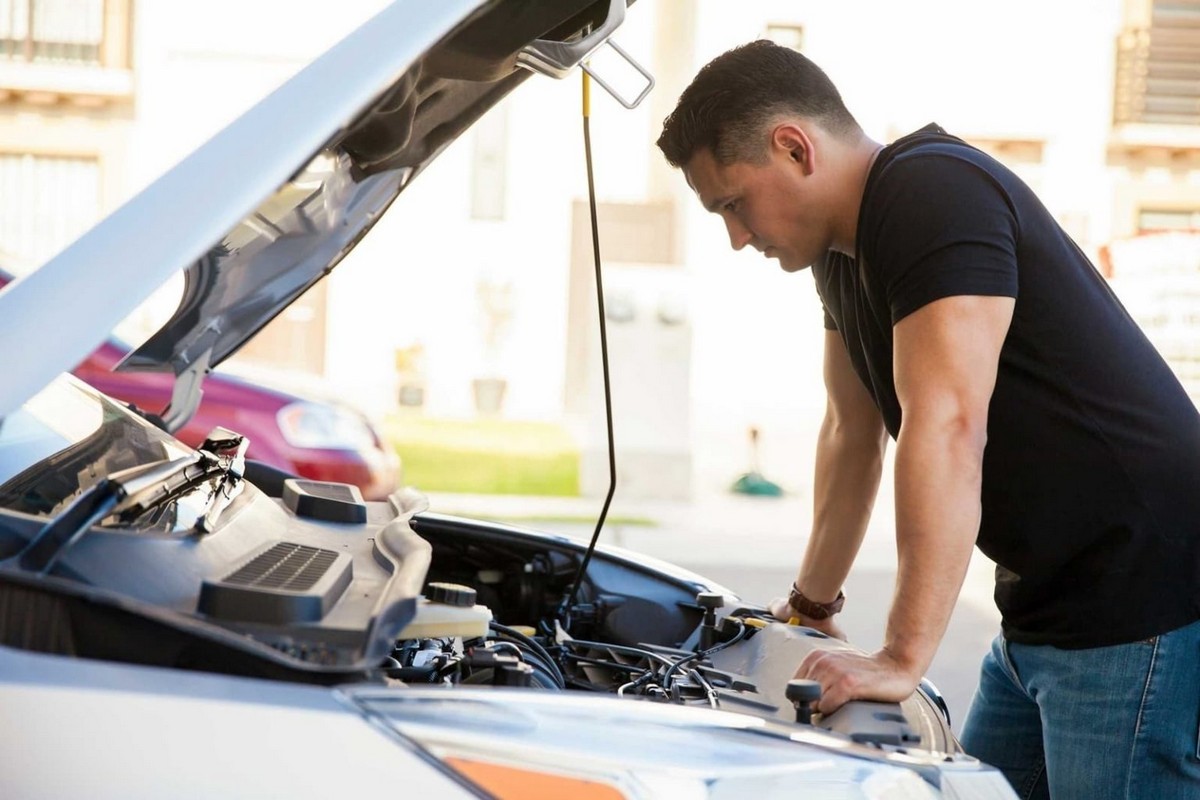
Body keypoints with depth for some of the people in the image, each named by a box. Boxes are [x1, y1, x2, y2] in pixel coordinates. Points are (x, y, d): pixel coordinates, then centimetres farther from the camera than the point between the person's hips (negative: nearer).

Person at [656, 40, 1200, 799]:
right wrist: (813, 602, 28)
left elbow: (946, 431, -28)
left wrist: (902, 659, -29)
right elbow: (852, 436, 23)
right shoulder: (846, 248, 13)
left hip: (1136, 612, -10)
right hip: (1045, 608, 10)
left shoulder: (933, 195, -19)